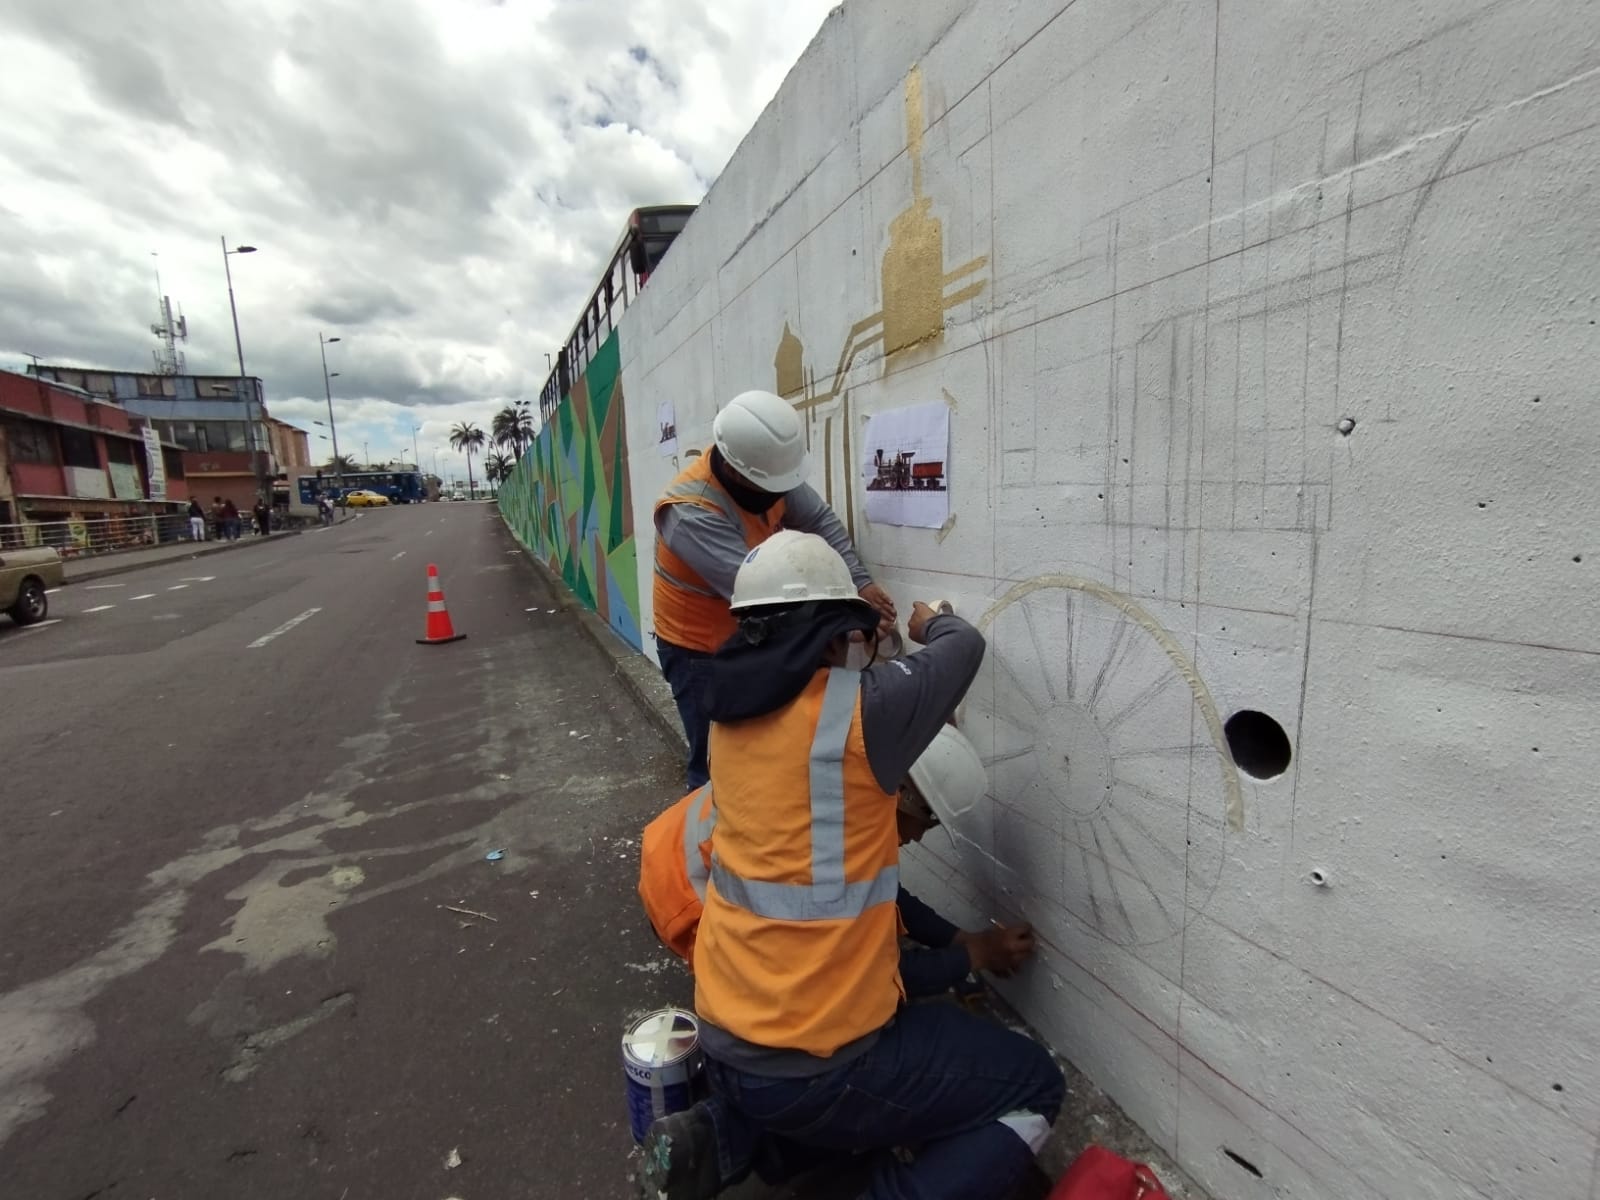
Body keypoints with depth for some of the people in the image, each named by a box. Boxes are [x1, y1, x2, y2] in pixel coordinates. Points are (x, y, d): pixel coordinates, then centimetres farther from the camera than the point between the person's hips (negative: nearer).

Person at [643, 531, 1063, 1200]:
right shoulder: (857, 711, -23)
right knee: (1035, 1088, 13)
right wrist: (930, 624, 17)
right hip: (816, 1066, -6)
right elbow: (963, 649, -5)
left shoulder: (731, 708, -3)